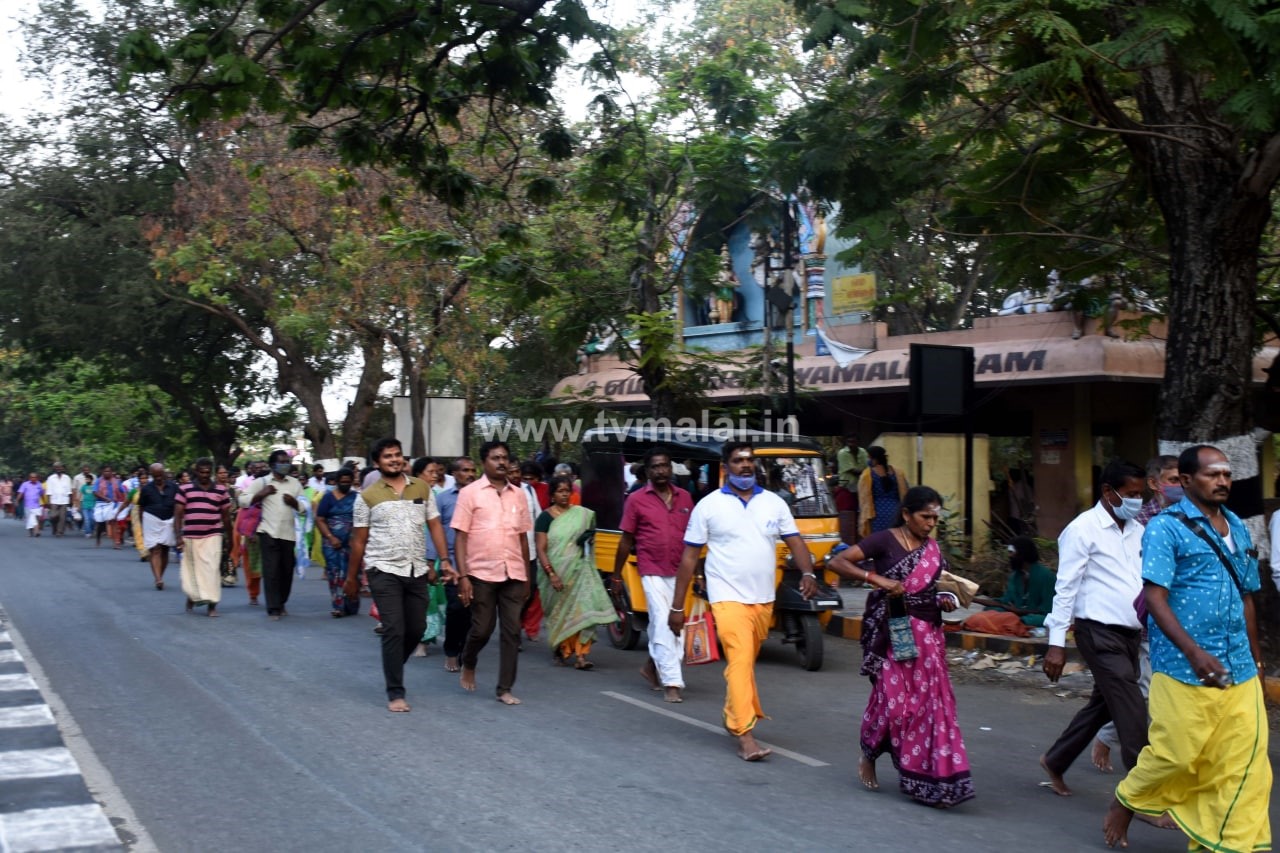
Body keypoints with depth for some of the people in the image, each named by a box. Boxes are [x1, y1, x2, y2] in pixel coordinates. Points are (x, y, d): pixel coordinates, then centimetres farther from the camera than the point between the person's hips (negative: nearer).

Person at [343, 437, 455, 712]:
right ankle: (395, 693, 1)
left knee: (417, 628, 9)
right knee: (394, 630, -7)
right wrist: (352, 578, 7)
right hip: (384, 571, -4)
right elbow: (359, 540, 4)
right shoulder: (367, 496, -1)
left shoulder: (422, 488, 7)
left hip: (417, 570, 4)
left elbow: (435, 525, 7)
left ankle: (392, 667, 36)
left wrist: (444, 560, -4)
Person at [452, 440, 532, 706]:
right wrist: (463, 576, -12)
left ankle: (505, 689, 10)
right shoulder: (470, 493, -2)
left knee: (512, 632, 1)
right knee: (482, 629, 3)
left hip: (513, 574, 3)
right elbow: (460, 537, -5)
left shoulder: (518, 495, 10)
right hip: (482, 573, -3)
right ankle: (468, 666, 33)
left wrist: (527, 576, 13)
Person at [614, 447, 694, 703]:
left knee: (675, 625, 12)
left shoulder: (684, 498, 7)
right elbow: (626, 541, 2)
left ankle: (653, 665, 35)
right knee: (663, 625, -8)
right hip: (653, 573, -4)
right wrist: (616, 575, 5)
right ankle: (671, 683, -4)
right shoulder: (636, 500, -3)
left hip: (679, 573, 4)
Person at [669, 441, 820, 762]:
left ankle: (733, 716, 34)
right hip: (729, 598, -4)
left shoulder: (774, 503, 7)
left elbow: (795, 541, 4)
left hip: (763, 600, 4)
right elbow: (689, 556, 0)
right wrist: (677, 606, -1)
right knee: (740, 661, -15)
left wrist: (808, 573, -17)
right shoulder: (708, 505, -2)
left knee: (744, 662, 16)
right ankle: (745, 735, -16)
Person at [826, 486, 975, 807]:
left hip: (928, 633, 6)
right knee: (892, 699, -5)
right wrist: (877, 579, -22)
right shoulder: (885, 541, -7)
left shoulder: (932, 548, 11)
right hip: (892, 631, -6)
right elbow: (836, 562, -13)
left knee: (932, 701, 2)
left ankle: (933, 780, 9)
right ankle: (868, 757, 22)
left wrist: (945, 600, 3)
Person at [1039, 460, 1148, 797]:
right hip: (1100, 632, -8)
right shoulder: (1083, 529, -10)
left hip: (1130, 633, 8)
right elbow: (1066, 588, -12)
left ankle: (1055, 761, 33)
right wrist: (1056, 643, -14)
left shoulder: (1137, 531, 12)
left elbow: (1146, 582, 19)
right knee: (1133, 712, -9)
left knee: (1101, 705, 16)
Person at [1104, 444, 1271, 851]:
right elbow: (1156, 598, -14)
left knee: (1245, 764, 2)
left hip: (1239, 669, 6)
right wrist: (1195, 653, -23)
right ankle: (1124, 803, 27)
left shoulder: (1237, 528, 13)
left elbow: (1247, 598, 20)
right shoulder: (1167, 527, -7)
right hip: (1184, 670, -6)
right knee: (1175, 756, 2)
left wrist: (1256, 659, 20)